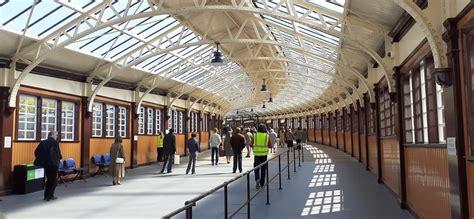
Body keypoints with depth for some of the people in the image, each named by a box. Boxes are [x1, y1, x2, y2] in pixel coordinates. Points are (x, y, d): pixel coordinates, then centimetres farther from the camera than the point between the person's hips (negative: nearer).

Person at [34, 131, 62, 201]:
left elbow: (36, 152, 7)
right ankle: (50, 195, 2)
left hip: (45, 163, 6)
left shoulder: (43, 142, 8)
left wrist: (40, 160, 15)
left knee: (48, 180, 17)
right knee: (54, 180, 5)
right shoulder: (55, 142, -9)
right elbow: (58, 152, -8)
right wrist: (60, 158, 11)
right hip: (53, 164, -6)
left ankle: (46, 196, 18)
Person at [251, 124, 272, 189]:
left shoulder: (255, 135, -1)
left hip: (256, 154, 0)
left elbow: (251, 144, 4)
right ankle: (262, 183, 18)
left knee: (256, 168, 10)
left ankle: (257, 179, -14)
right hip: (264, 154, 0)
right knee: (263, 169, 12)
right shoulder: (267, 136, -2)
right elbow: (270, 146, 1)